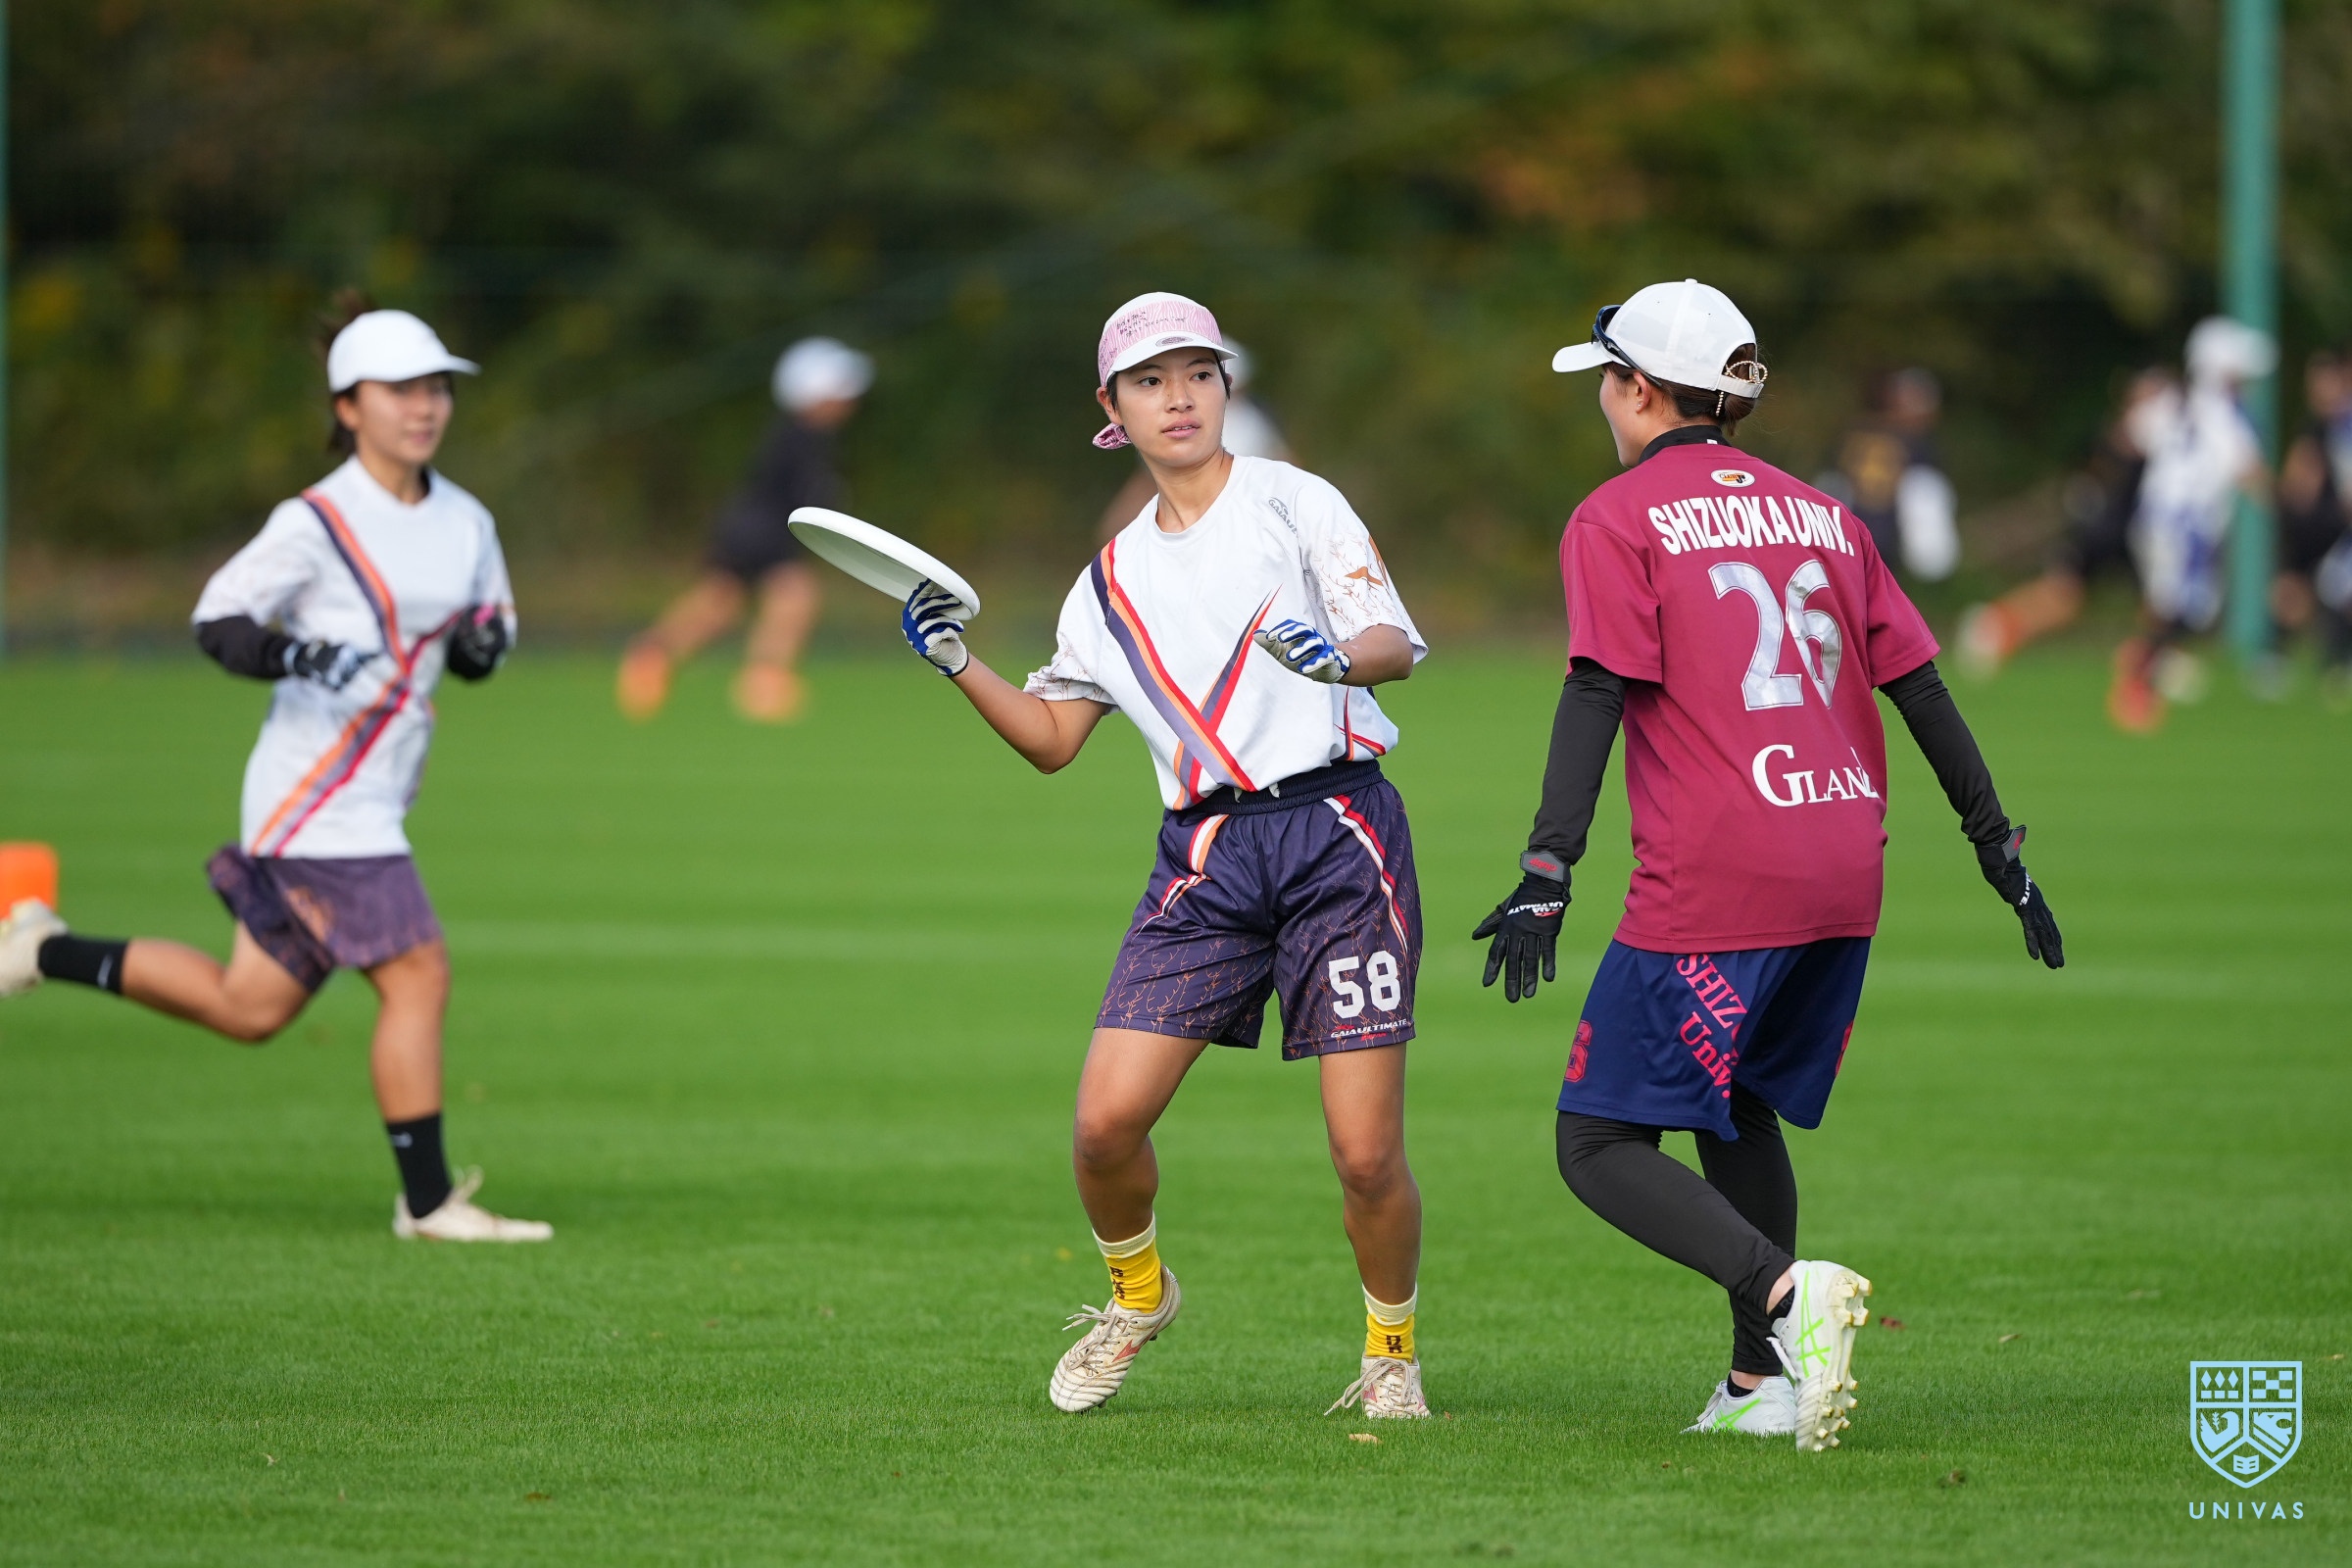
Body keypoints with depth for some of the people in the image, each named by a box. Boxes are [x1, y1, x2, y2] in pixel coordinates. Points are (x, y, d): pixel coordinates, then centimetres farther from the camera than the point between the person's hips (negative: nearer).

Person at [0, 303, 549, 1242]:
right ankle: (427, 1202, -4)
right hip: (315, 801, -8)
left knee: (248, 1008, 12)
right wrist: (292, 654, -27)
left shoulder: (465, 524, 9)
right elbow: (217, 620, -9)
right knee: (418, 977, -12)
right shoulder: (316, 523, -12)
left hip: (372, 803, 8)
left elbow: (490, 627, 22)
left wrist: (482, 644, -2)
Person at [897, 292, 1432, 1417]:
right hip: (1207, 854, 4)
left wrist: (1340, 653, -28)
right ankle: (1138, 1297, 21)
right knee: (1106, 1118, -9)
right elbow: (1051, 737, 20)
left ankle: (1392, 1346, 17)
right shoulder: (1114, 579, 16)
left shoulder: (1294, 503, 3)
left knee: (1367, 1153, -9)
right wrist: (956, 663, 5)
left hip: (1339, 829, -4)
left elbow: (1397, 642, -6)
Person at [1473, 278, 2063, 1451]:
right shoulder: (1820, 514, 16)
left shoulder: (1615, 521, 0)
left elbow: (1598, 695, -12)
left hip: (1713, 890, -7)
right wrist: (1995, 841, 23)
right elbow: (1919, 686, 17)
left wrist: (1546, 873, -16)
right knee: (1737, 1110, 25)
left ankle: (1787, 1292, -24)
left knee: (1601, 1150, -2)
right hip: (1844, 877, 7)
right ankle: (1763, 1382, 19)